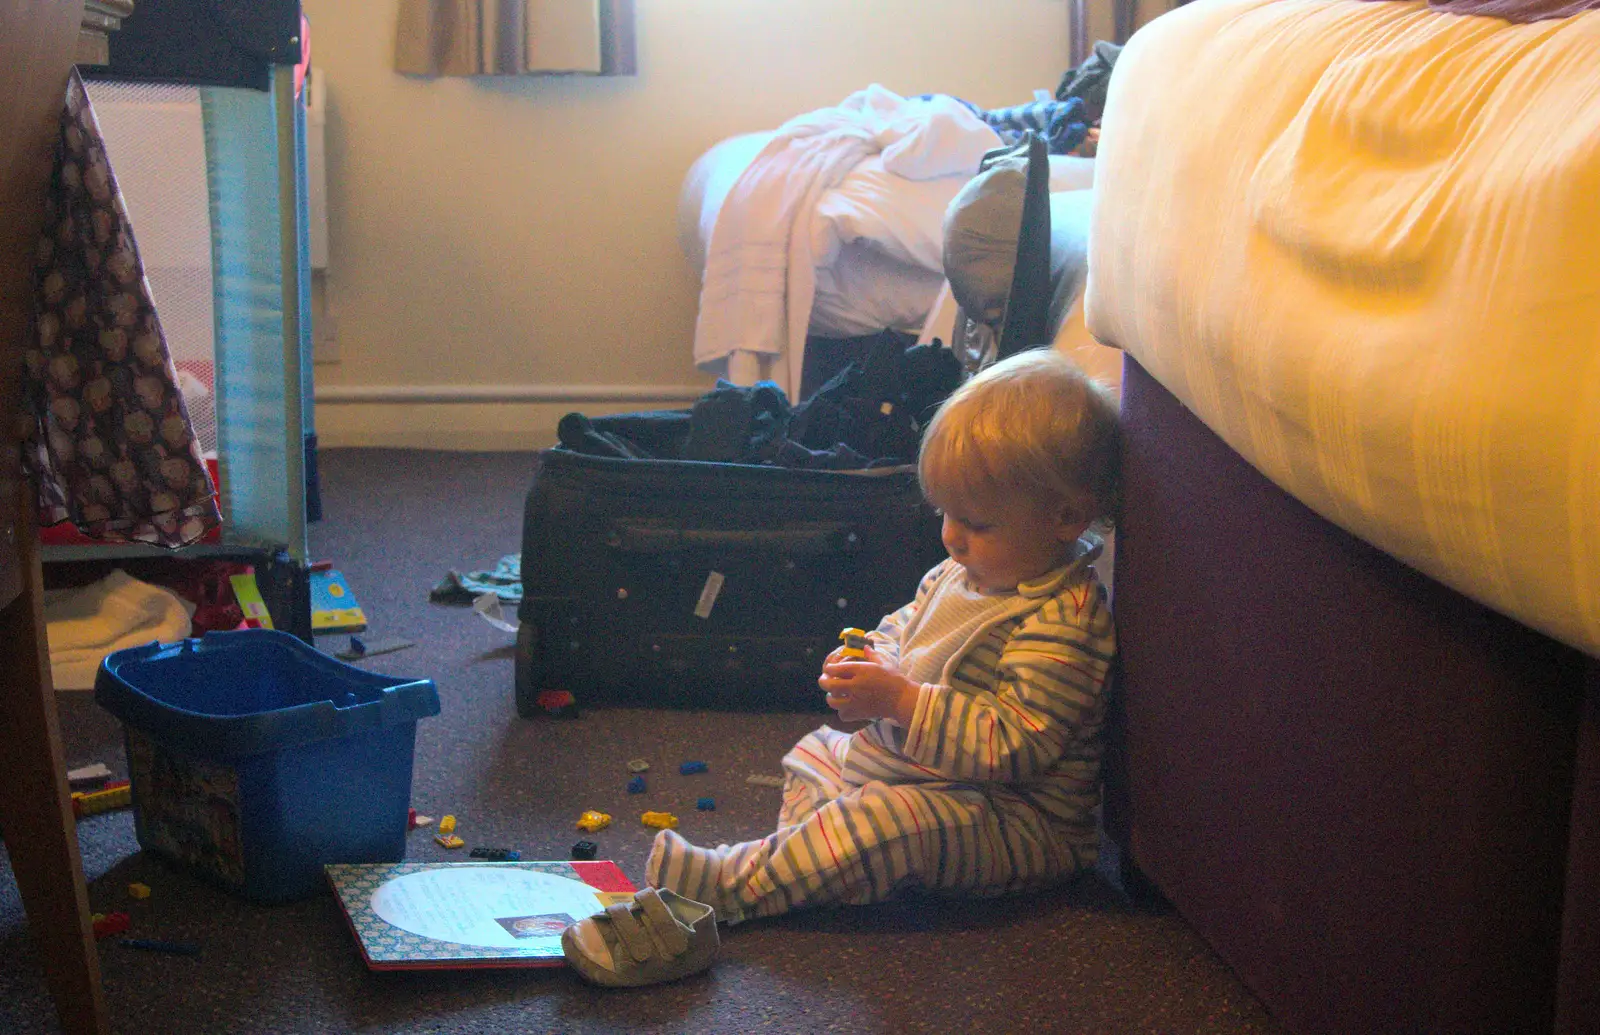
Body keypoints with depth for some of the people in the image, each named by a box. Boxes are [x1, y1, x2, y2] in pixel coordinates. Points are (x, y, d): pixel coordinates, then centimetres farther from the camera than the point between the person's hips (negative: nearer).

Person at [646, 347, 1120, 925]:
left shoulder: (1061, 620, -25)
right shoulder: (959, 572, 4)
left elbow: (1015, 745, -30)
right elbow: (902, 627, 20)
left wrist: (902, 699, -31)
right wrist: (869, 663, -5)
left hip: (1017, 822, -11)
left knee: (894, 818, -36)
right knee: (815, 752, 22)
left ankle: (736, 885, -33)